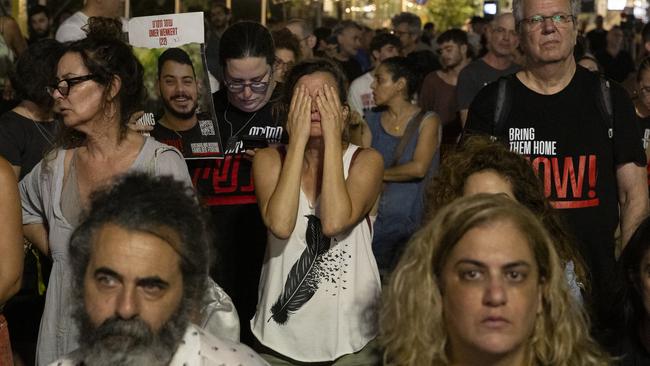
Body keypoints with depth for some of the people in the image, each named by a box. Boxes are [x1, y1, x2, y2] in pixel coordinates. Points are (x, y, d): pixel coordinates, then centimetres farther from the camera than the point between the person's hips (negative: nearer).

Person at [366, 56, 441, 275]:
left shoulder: (427, 121, 1)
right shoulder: (372, 122, 13)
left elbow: (419, 167, -11)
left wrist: (378, 173, -3)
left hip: (413, 222, -3)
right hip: (375, 219, 3)